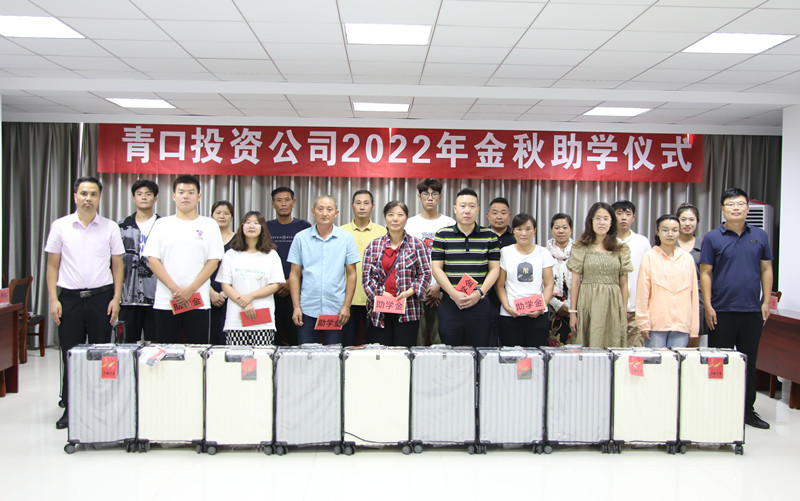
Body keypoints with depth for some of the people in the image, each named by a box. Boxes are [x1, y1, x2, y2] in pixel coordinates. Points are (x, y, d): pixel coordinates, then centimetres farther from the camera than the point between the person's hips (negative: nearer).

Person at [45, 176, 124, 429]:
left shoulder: (110, 227, 5)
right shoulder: (60, 226, 5)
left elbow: (117, 265, 7)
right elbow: (52, 265, 7)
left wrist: (116, 298, -1)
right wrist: (53, 299, -1)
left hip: (101, 296, 0)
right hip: (69, 297, 0)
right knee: (70, 355, 5)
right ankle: (70, 408, 16)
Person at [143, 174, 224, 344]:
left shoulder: (209, 225, 7)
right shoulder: (162, 224, 9)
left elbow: (213, 261, 0)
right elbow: (153, 260, 2)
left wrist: (190, 290, -10)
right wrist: (175, 289, -10)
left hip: (198, 302, -1)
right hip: (165, 302, 1)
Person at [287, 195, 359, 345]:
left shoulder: (346, 238, 2)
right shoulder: (301, 238, 3)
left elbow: (351, 274, 4)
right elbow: (295, 274, 5)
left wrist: (346, 306, -3)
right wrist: (296, 307, -1)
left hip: (335, 311, 0)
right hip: (307, 310, 1)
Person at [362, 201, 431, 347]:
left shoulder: (416, 245, 5)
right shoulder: (373, 246, 9)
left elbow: (425, 274, 2)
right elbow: (367, 276, 5)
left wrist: (410, 291, -13)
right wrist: (381, 294, -11)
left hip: (408, 310, -1)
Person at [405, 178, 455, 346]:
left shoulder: (450, 224, 8)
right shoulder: (411, 224, 8)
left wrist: (440, 286, -8)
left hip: (443, 292, 0)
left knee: (441, 340, -1)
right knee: (416, 341, 0)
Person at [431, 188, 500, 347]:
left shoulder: (490, 236, 7)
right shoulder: (442, 235, 5)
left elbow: (494, 269, 5)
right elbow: (436, 268, 1)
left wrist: (479, 293, -9)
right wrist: (454, 293, -11)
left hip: (480, 303, 1)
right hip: (449, 304, 0)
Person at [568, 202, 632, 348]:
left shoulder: (621, 249, 9)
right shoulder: (581, 248, 3)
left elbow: (624, 284, 9)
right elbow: (575, 282, 2)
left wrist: (624, 313, 5)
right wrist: (573, 312, -1)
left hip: (613, 305, 2)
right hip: (588, 304, -2)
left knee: (613, 346, 1)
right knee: (587, 351, -3)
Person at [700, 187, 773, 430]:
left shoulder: (759, 236, 8)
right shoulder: (712, 238, -2)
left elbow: (766, 270, 10)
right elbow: (705, 273, -3)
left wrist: (766, 301, 2)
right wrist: (708, 306, -9)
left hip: (752, 310, 3)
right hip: (722, 311, -3)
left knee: (749, 362, 12)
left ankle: (747, 410, 23)